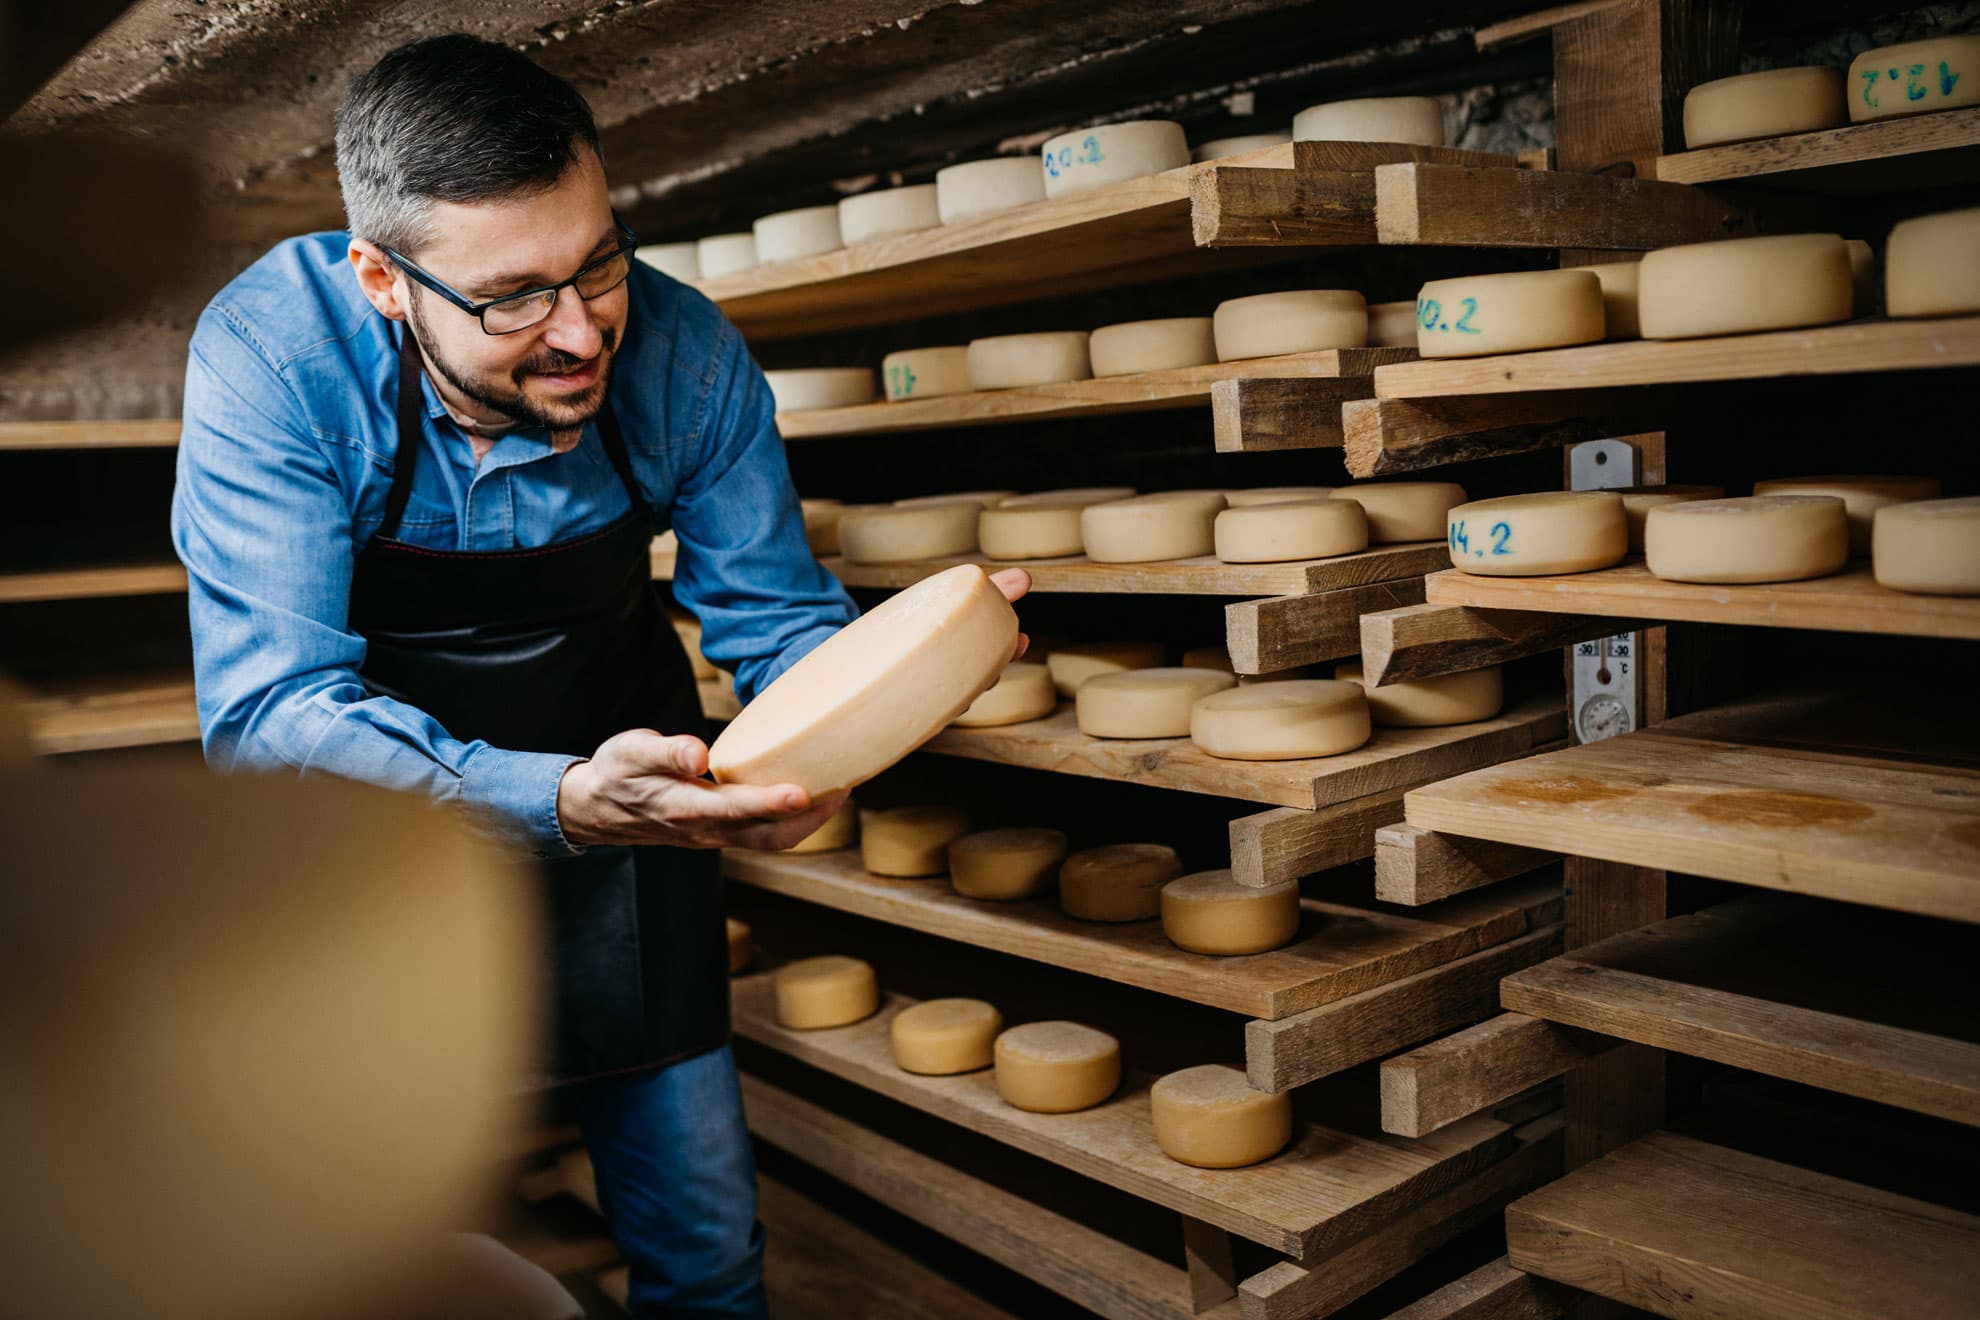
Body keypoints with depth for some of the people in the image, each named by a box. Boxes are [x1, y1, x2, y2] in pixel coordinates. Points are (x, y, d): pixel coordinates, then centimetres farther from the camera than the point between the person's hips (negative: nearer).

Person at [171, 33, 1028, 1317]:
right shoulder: (271, 354, -25)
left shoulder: (686, 353, -19)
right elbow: (267, 709, -31)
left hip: (617, 769, 2)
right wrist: (563, 803, -47)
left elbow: (775, 616, -10)